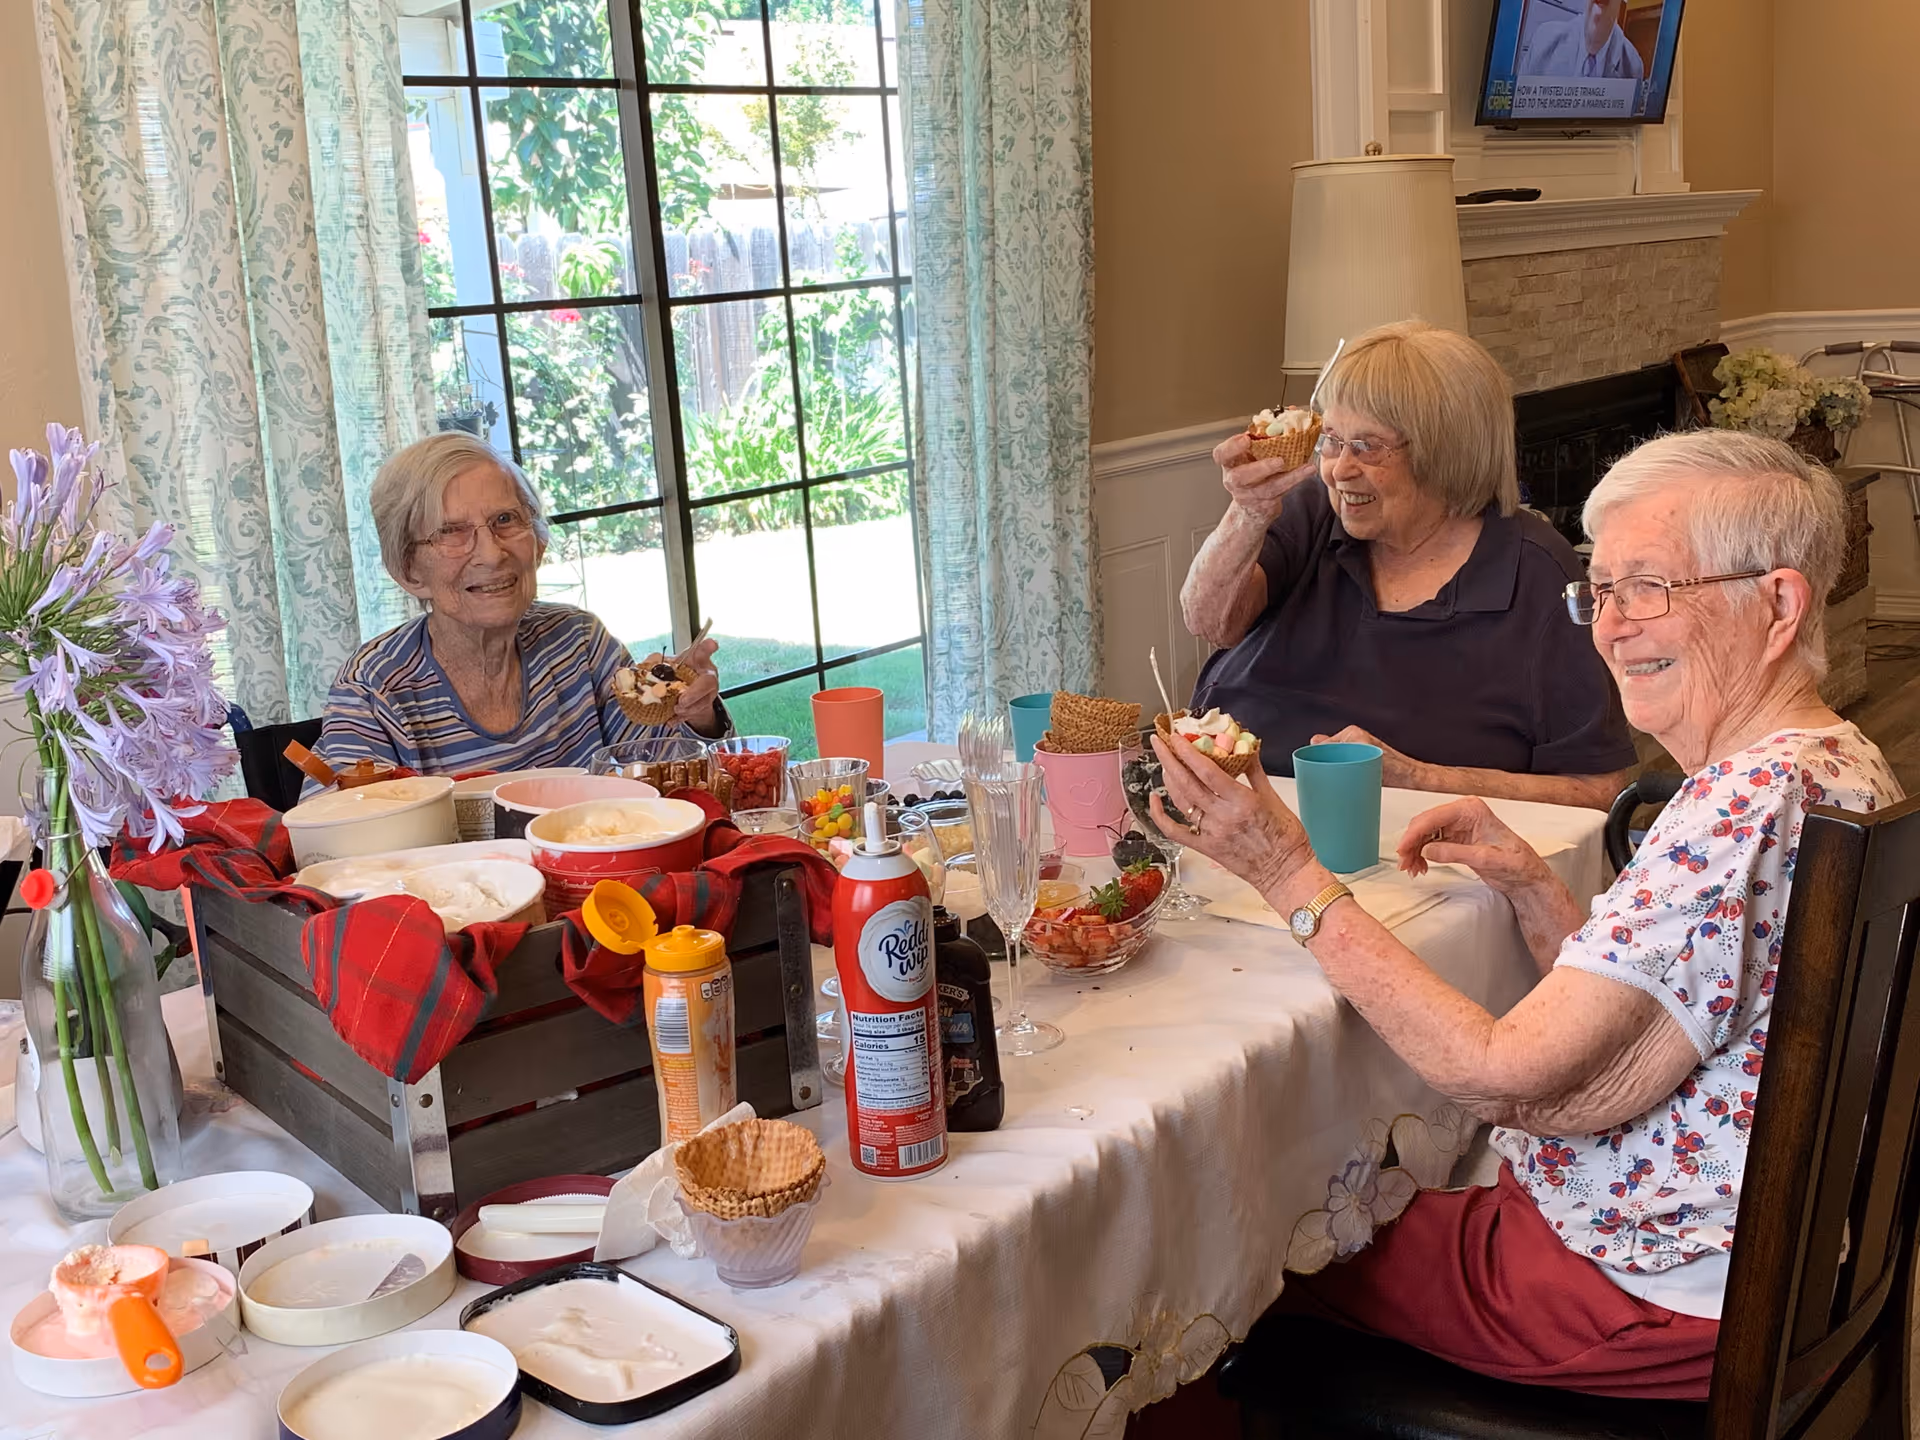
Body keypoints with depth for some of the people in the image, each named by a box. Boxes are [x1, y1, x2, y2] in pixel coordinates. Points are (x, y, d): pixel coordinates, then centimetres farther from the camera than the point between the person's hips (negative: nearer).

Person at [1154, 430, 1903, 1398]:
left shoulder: (1752, 802, -28)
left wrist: (1292, 875, -25)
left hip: (1661, 1299, -9)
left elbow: (1505, 1077, -29)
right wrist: (1529, 884, -3)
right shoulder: (1838, 768, 6)